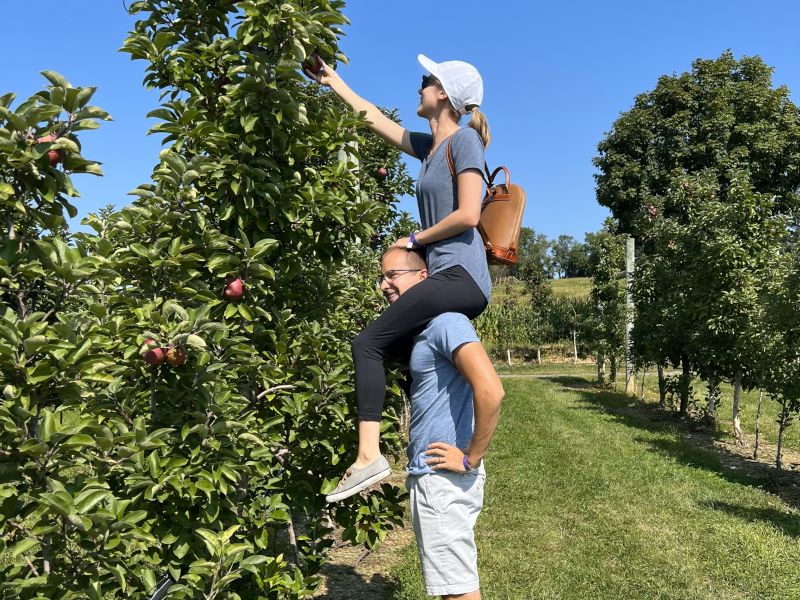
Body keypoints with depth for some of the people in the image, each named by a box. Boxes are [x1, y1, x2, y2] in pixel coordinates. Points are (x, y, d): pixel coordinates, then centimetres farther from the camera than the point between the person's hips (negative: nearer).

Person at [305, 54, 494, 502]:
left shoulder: (464, 138, -4)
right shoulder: (429, 145, 21)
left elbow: (468, 215, -14)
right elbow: (376, 118, 31)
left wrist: (414, 239, -4)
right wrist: (332, 80, 36)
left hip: (461, 276, -9)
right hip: (450, 279, 9)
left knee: (368, 344, -14)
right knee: (388, 352, 10)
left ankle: (369, 456, -16)